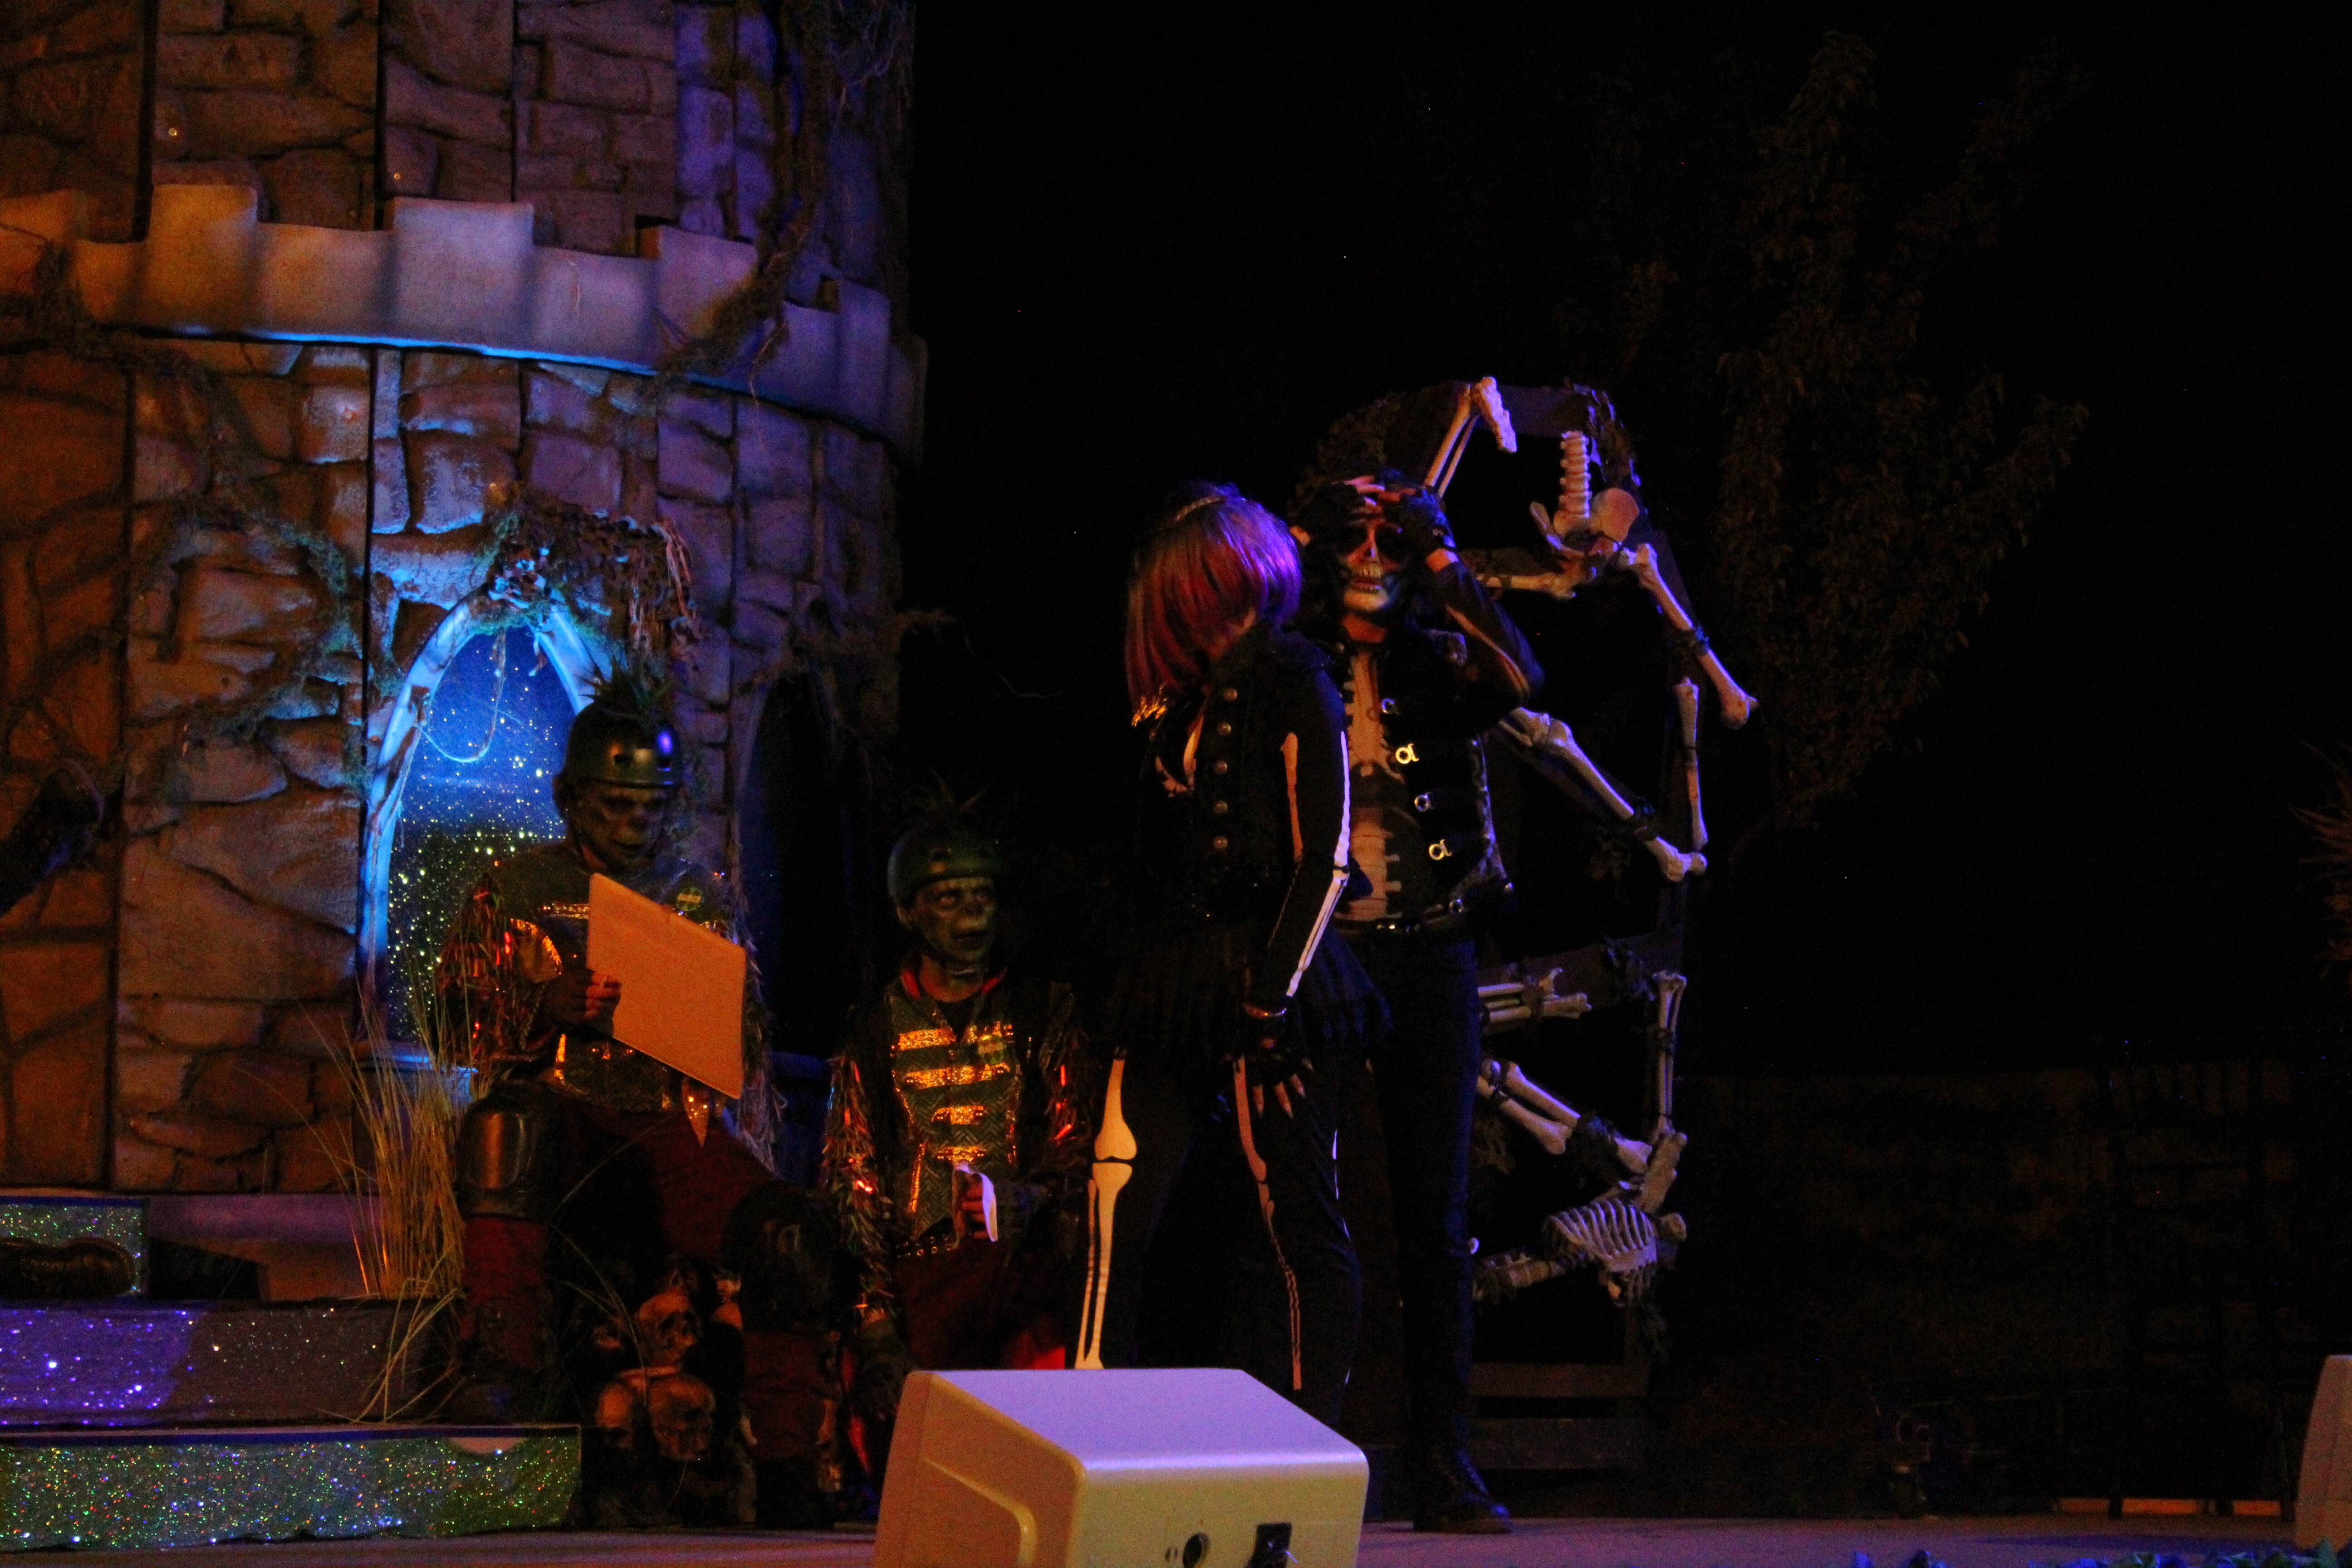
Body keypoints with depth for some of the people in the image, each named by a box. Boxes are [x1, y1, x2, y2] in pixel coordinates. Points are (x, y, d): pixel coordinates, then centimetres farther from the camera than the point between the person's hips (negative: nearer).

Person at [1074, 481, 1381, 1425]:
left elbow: (1326, 858, -11)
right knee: (1120, 1205, -4)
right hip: (1175, 984, 6)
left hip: (1263, 976, -6)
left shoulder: (1289, 683, -5)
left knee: (1293, 1230, 0)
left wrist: (1271, 1000, -15)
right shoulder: (1178, 696, 16)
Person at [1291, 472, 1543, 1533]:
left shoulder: (1439, 664, 9)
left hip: (1430, 959, 1)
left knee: (1435, 1222, 3)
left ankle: (1443, 1474, 6)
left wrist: (1445, 569, -10)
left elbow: (1520, 681, -12)